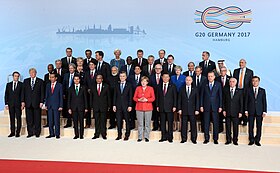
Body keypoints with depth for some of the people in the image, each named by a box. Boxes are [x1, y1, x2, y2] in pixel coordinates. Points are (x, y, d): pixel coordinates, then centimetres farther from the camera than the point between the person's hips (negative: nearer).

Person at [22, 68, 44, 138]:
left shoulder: (40, 81, 3)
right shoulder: (26, 81, 11)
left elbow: (42, 92, 0)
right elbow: (23, 91, 9)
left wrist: (41, 102, -7)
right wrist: (23, 101, 2)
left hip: (37, 102, -2)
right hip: (28, 102, 3)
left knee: (37, 118, 2)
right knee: (29, 119, 5)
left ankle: (37, 133, 10)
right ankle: (30, 133, 13)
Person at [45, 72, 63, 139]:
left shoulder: (59, 85, -1)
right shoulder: (48, 85, 11)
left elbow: (61, 96, -2)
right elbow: (46, 95, 13)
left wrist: (61, 106, -7)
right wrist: (46, 104, 6)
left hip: (56, 105, -4)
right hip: (49, 105, 4)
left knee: (56, 120, -2)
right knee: (50, 121, 5)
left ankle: (57, 134, 6)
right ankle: (51, 134, 14)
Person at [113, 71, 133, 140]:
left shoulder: (129, 85, 3)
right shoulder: (117, 85, 11)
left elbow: (130, 96, -1)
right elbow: (114, 96, 10)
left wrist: (130, 106, -8)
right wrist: (114, 105, 2)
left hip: (126, 105, -2)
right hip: (118, 106, 3)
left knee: (127, 121, 3)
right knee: (118, 121, 4)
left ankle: (127, 135, 11)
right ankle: (119, 135, 13)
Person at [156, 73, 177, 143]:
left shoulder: (172, 86, 3)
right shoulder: (159, 86, 10)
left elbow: (175, 97, 1)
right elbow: (157, 97, 11)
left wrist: (174, 106, -6)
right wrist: (157, 106, 4)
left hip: (169, 107, -2)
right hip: (161, 107, 2)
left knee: (170, 123, 1)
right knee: (162, 123, 5)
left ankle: (170, 137, 9)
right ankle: (163, 137, 13)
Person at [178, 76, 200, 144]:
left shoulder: (195, 89, 6)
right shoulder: (182, 89, 7)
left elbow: (197, 100, 4)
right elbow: (179, 100, 6)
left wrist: (197, 109, -4)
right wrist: (179, 109, -2)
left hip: (192, 110, 0)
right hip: (184, 110, 1)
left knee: (193, 125, 1)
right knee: (184, 125, 4)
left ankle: (194, 139, 11)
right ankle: (184, 139, 12)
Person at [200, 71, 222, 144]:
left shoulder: (218, 84, 3)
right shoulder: (204, 85, 6)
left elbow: (220, 96, 2)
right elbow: (202, 96, 6)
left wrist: (220, 106, -3)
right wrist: (201, 106, 0)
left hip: (215, 106, -1)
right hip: (206, 106, 1)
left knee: (215, 123, 2)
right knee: (206, 123, 4)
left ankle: (215, 139, 12)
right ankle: (206, 138, 13)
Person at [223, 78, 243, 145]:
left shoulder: (239, 91, 3)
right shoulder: (225, 90, 7)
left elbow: (241, 103, 3)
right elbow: (223, 101, 6)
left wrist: (240, 112, -3)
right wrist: (224, 110, -1)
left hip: (235, 112, -1)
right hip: (227, 112, 1)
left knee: (235, 127, 3)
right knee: (228, 126, 5)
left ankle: (235, 140, 14)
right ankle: (228, 140, 15)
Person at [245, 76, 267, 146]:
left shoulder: (262, 90, 7)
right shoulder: (249, 90, 6)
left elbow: (264, 101, 5)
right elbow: (246, 101, 5)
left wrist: (264, 111, -2)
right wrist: (246, 110, -2)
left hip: (259, 111, 0)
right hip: (251, 111, 0)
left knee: (259, 127, 3)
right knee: (251, 127, 2)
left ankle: (257, 140, 14)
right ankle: (251, 140, 12)